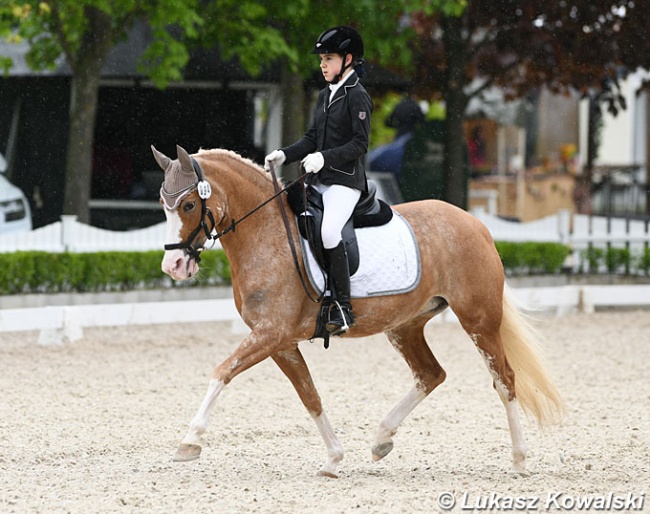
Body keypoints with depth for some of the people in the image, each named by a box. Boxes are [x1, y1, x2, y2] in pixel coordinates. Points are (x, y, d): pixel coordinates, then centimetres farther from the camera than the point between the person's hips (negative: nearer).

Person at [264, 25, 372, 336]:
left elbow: (359, 144, -14)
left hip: (345, 181, -9)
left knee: (329, 230, -29)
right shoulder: (325, 96, 18)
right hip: (317, 181, 9)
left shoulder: (357, 97, -7)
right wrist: (285, 155, 2)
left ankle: (342, 308, -25)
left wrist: (325, 157, -24)